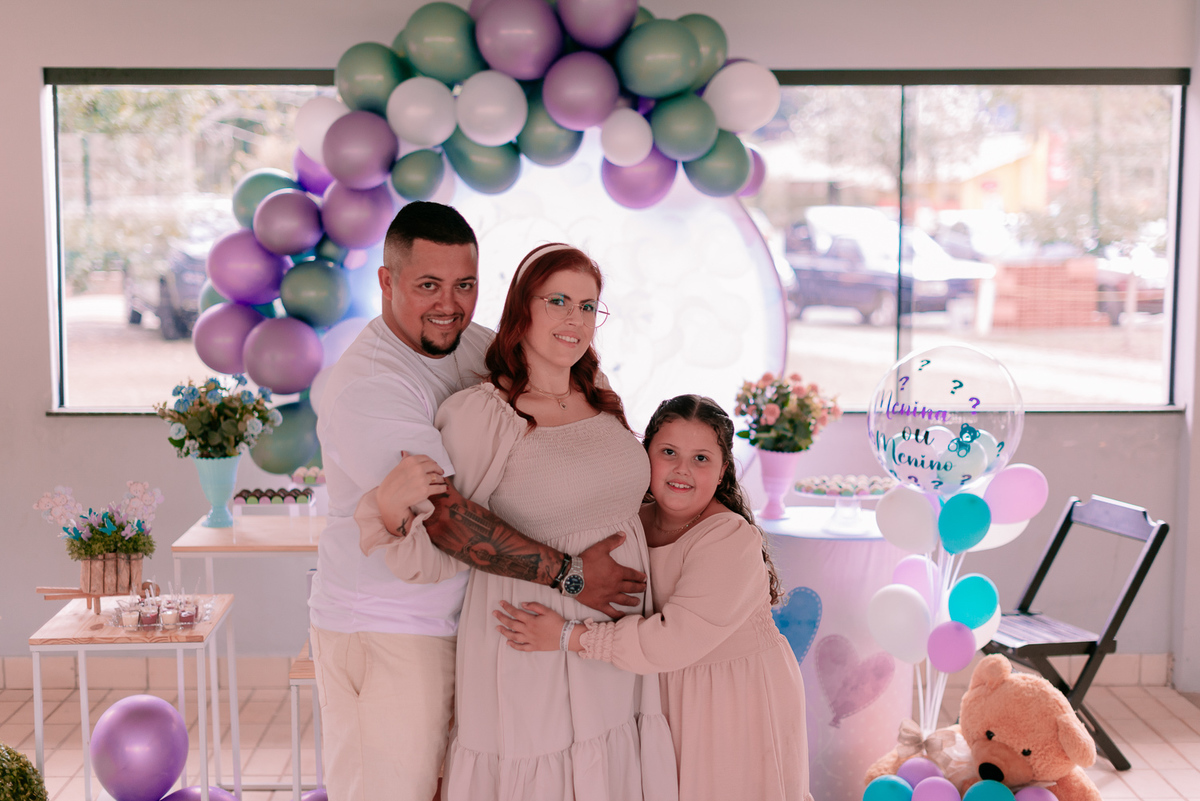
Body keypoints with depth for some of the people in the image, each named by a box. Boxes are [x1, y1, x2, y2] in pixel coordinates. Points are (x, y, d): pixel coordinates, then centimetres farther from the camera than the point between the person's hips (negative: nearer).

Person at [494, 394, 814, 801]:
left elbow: (673, 641, -30)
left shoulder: (732, 539, -24)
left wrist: (567, 637, -29)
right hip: (666, 695, 6)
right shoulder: (637, 523, -2)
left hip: (740, 702, -6)